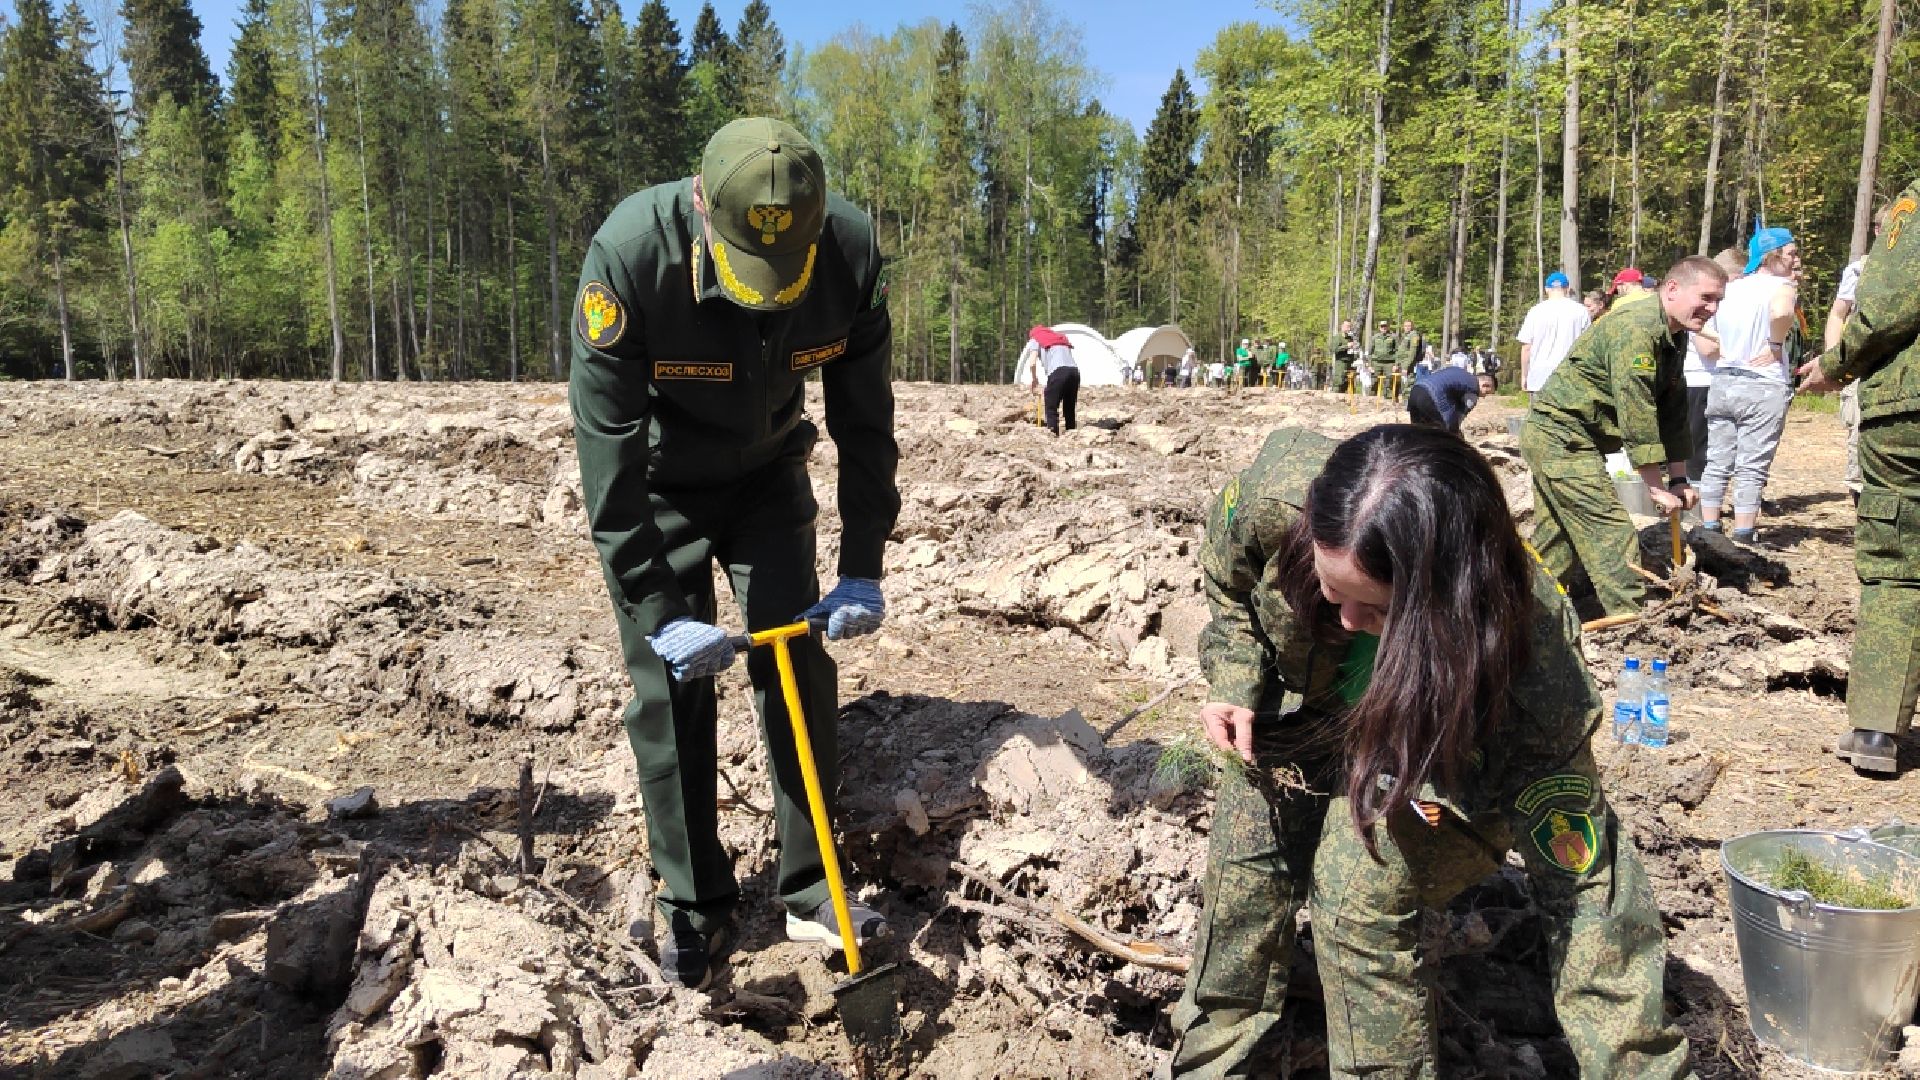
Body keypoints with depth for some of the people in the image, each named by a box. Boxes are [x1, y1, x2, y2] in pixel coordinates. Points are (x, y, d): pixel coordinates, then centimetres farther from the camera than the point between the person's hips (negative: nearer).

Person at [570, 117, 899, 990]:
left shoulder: (852, 252, -24)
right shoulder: (630, 255, -34)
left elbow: (866, 425, -12)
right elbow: (608, 451, -30)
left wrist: (863, 568, -13)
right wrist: (657, 610, -30)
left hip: (769, 475, 3)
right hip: (657, 486, -2)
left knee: (799, 665, -1)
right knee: (670, 683, -4)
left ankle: (810, 892, 12)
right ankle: (692, 904, 12)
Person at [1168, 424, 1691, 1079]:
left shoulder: (1528, 662, -42)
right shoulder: (1277, 495, -36)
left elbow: (1585, 880, -35)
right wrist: (1235, 688, -20)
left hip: (1461, 763, -3)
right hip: (1319, 703, 3)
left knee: (1361, 888, -24)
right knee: (1246, 858, -4)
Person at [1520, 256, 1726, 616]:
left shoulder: (1672, 337, 11)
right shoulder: (1636, 327, -21)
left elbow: (1673, 411, 14)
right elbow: (1637, 416, -23)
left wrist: (1679, 478, 9)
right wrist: (1657, 489, -19)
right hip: (1563, 436, -11)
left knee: (1555, 537, 16)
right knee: (1611, 532, -11)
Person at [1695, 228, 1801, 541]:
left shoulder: (1726, 290, 12)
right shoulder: (1782, 285, -6)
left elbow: (1706, 348, 11)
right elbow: (1781, 312, -31)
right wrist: (1776, 345, -17)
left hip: (1722, 383, 6)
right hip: (1764, 387, -6)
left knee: (1717, 464, 10)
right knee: (1752, 469, -2)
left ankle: (1709, 535, 13)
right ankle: (1741, 540, -1)